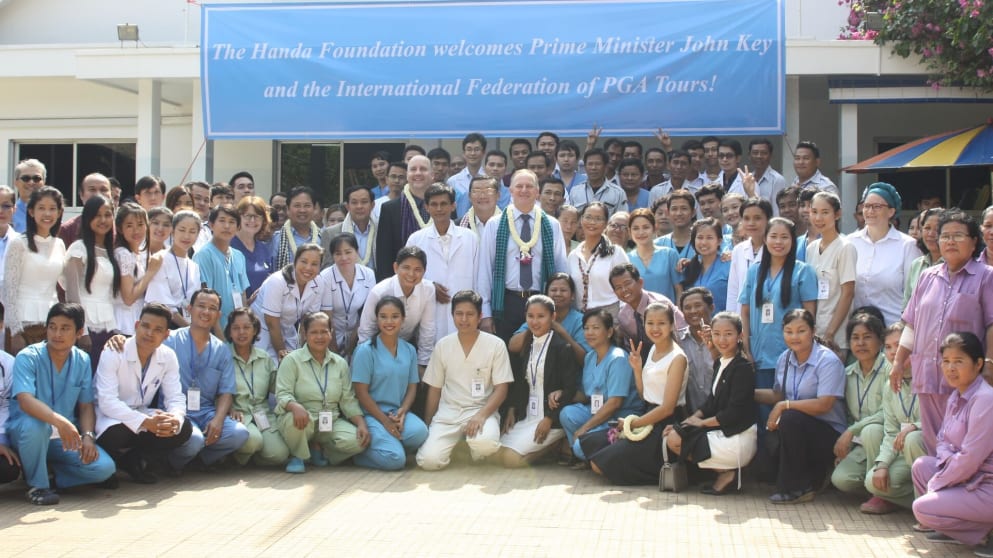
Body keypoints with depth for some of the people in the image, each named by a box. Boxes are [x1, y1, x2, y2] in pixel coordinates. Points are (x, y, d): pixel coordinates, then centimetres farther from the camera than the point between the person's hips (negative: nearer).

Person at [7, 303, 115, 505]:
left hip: (65, 436, 3)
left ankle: (50, 473, 5)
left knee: (104, 468, -19)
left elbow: (86, 406, 4)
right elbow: (25, 400, -30)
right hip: (25, 431, -3)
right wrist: (59, 421, -46)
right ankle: (37, 485, -15)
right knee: (34, 424, -39)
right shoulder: (28, 357, -14)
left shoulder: (83, 361, 1)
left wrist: (88, 436, -15)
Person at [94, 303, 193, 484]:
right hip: (110, 415, -5)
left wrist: (175, 419, -33)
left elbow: (175, 397, -7)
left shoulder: (168, 357, -5)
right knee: (116, 434, -38)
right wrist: (145, 422, -40)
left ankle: (135, 460, 0)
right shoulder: (113, 353, -20)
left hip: (143, 413, 5)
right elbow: (107, 401, -28)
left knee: (184, 428, -20)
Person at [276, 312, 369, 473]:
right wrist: (295, 406, -36)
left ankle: (319, 449, 6)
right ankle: (297, 456, -7)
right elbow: (283, 394, -12)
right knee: (296, 418, -39)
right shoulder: (292, 360, -3)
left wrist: (361, 424, -10)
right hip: (301, 420, -3)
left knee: (357, 441, -24)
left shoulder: (340, 363, 9)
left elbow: (348, 400, 7)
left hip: (331, 423, 3)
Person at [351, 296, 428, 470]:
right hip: (372, 414, -4)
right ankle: (362, 451, 4)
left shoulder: (409, 350, 8)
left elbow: (412, 387, 9)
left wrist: (402, 412, -11)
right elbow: (361, 392, -8)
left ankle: (392, 443, 1)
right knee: (395, 459, -26)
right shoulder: (366, 350, -6)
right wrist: (385, 421, -14)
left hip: (397, 412, 5)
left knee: (420, 432, -29)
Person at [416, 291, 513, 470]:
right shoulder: (442, 346, 5)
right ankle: (457, 440, 11)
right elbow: (434, 389, 12)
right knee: (429, 460, -22)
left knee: (485, 444, -36)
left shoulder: (496, 345, -3)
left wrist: (481, 415, -21)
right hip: (447, 413, 2)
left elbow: (501, 389, -5)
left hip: (481, 410, -2)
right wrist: (427, 427, 8)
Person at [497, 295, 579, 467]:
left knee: (510, 457, -20)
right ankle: (546, 446, 7)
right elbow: (517, 383, 14)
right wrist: (511, 411, 1)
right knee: (496, 454, -8)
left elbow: (570, 389, -12)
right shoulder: (523, 345, 11)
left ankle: (555, 445, 1)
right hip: (525, 416, 7)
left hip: (551, 418, -7)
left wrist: (549, 420, -16)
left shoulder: (563, 347, -9)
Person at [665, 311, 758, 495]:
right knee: (671, 434, 9)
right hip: (723, 431, 9)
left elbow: (734, 412, -19)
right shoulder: (719, 363, 12)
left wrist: (702, 422, -8)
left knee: (675, 440, -11)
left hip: (739, 437, -9)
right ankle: (726, 471, 3)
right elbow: (711, 401, 16)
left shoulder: (743, 367, -15)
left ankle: (726, 472, -4)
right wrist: (692, 418, 0)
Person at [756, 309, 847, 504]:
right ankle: (812, 474, 10)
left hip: (828, 433, -6)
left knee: (791, 418, -34)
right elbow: (778, 395, 19)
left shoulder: (828, 361, -15)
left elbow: (824, 405, -23)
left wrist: (783, 406, -20)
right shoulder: (784, 359, 7)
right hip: (796, 430, 6)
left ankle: (797, 488, -18)